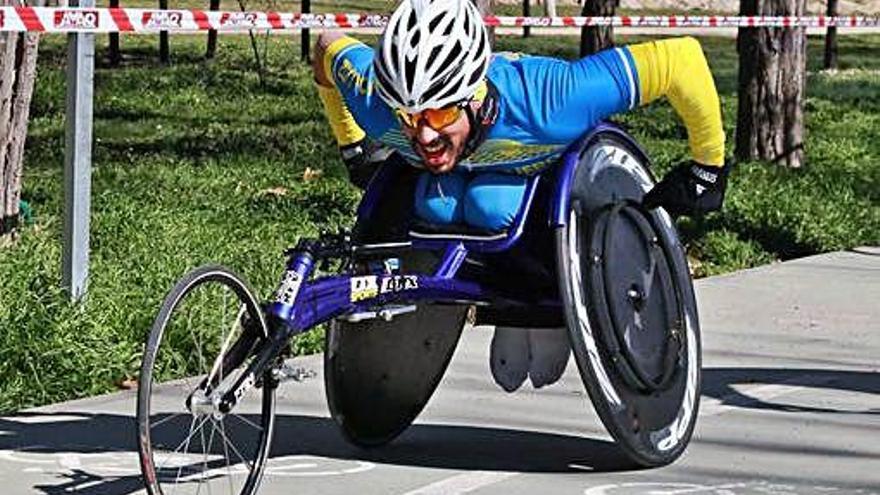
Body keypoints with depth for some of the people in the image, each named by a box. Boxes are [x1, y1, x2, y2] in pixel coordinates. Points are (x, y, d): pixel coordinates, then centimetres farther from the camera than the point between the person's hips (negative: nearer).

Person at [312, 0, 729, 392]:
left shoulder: (542, 101, -46)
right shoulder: (377, 106, -36)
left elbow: (682, 59, -42)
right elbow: (328, 46, -12)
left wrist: (707, 167, -29)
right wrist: (351, 149, 1)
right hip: (463, 165, 3)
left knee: (489, 205, -33)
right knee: (436, 207, -28)